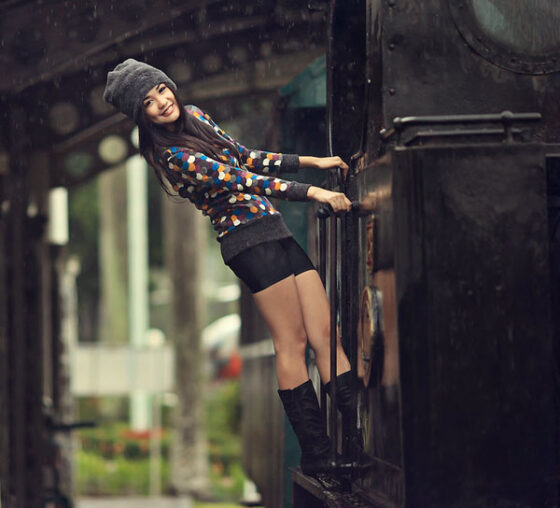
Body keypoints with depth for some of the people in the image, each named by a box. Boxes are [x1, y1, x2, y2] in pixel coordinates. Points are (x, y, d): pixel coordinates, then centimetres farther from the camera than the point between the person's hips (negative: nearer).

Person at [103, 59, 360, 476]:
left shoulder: (194, 116, 15)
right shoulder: (172, 155, -11)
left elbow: (246, 158, 24)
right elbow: (238, 180, -17)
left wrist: (310, 161, 20)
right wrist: (313, 192, -20)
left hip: (278, 230, 8)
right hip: (250, 238, -8)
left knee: (325, 334, -1)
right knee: (292, 341, -10)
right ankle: (316, 454, -8)